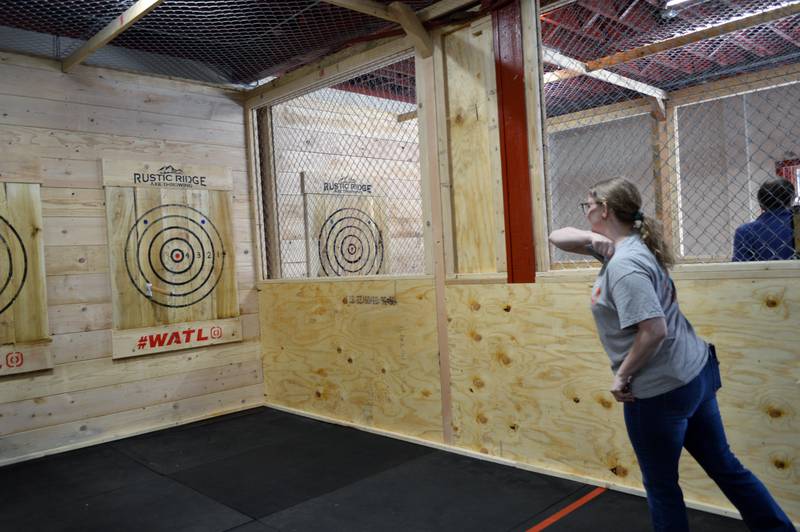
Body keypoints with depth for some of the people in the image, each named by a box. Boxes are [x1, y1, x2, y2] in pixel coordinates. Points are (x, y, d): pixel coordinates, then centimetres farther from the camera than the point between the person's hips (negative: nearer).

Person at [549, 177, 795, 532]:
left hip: (660, 391, -9)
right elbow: (557, 237, 10)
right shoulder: (621, 246, 5)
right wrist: (593, 238, -8)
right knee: (724, 466, 22)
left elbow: (653, 330, -29)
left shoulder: (623, 264, -23)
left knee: (661, 486, 13)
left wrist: (621, 375, -17)